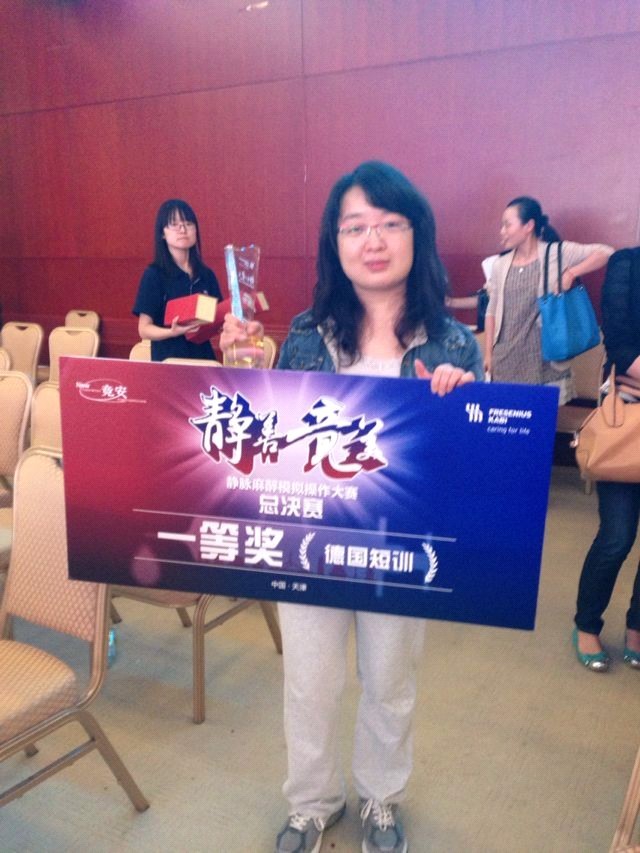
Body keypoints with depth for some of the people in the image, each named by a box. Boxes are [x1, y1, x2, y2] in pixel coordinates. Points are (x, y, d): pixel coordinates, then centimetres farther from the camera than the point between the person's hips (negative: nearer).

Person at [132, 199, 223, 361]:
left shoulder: (207, 275, 6)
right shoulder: (154, 274, -6)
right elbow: (144, 329, -7)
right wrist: (172, 332, -25)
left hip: (203, 356, 4)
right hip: (168, 359, -4)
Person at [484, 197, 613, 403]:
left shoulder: (556, 253, -2)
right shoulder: (500, 265, 9)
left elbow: (606, 252, -6)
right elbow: (492, 312, 11)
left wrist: (570, 273, -17)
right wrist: (488, 354, 7)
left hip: (545, 361, -3)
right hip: (505, 361, 3)